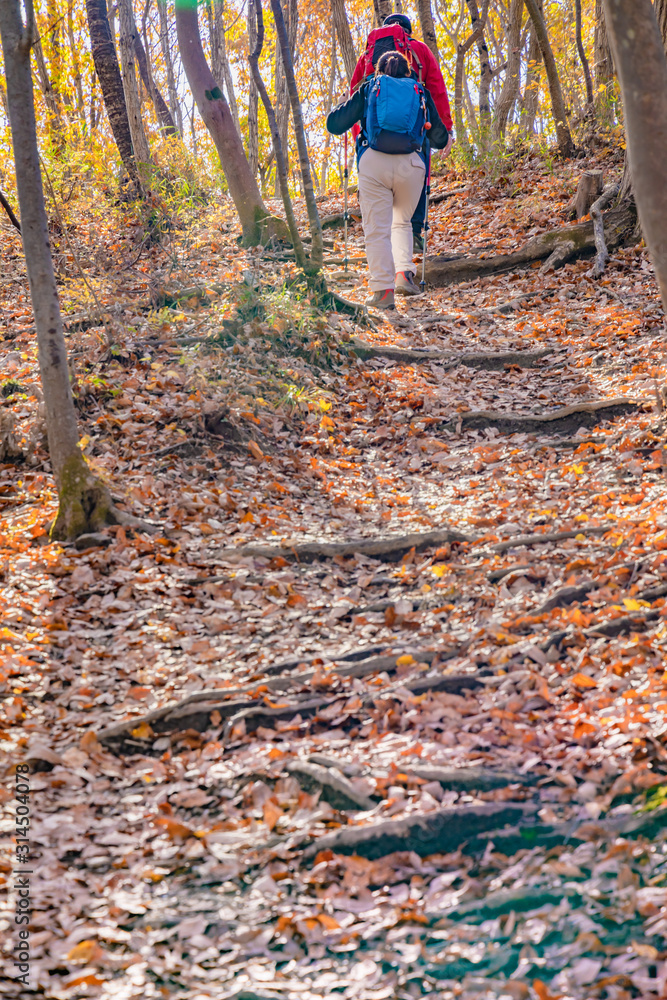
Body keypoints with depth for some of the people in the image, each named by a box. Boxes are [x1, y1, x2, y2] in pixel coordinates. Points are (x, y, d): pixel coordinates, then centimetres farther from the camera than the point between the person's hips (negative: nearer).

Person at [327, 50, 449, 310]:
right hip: (411, 164, 2)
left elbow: (334, 124, 16)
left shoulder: (369, 89, 17)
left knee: (377, 228, 2)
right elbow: (440, 138, 23)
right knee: (402, 222, 22)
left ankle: (383, 290, -6)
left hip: (373, 162, -1)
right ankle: (404, 274, 3)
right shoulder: (420, 93, 20)